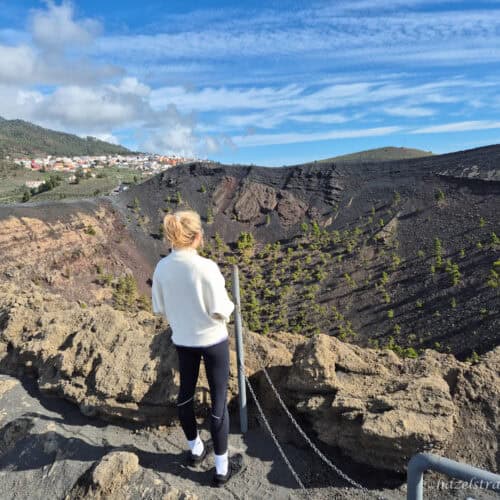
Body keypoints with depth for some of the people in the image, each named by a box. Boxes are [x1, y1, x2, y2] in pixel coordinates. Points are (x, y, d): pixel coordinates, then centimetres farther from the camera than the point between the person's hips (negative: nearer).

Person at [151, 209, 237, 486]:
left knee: (186, 392, 23)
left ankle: (195, 448, 44)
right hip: (213, 340, -4)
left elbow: (160, 308, 0)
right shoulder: (207, 267, -25)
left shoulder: (162, 268, -10)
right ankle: (222, 466, 24)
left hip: (182, 340, 5)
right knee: (219, 399, 10)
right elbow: (220, 311, -21)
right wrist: (229, 305, 1)